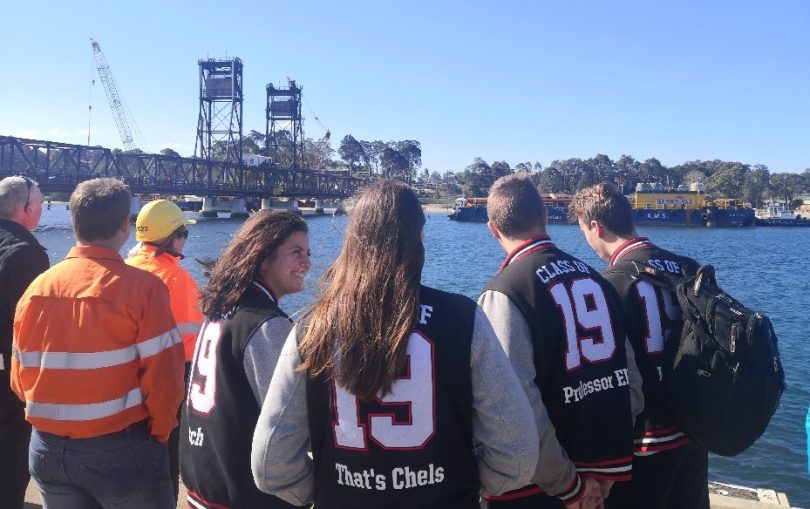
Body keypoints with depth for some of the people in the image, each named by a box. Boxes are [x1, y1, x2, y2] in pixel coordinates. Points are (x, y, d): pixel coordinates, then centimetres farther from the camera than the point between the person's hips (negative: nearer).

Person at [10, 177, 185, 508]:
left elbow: (20, 376, 3)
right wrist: (160, 432, -1)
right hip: (121, 447, -4)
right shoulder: (142, 286, -17)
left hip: (48, 448, 4)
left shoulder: (37, 288, -3)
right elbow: (162, 374, -18)